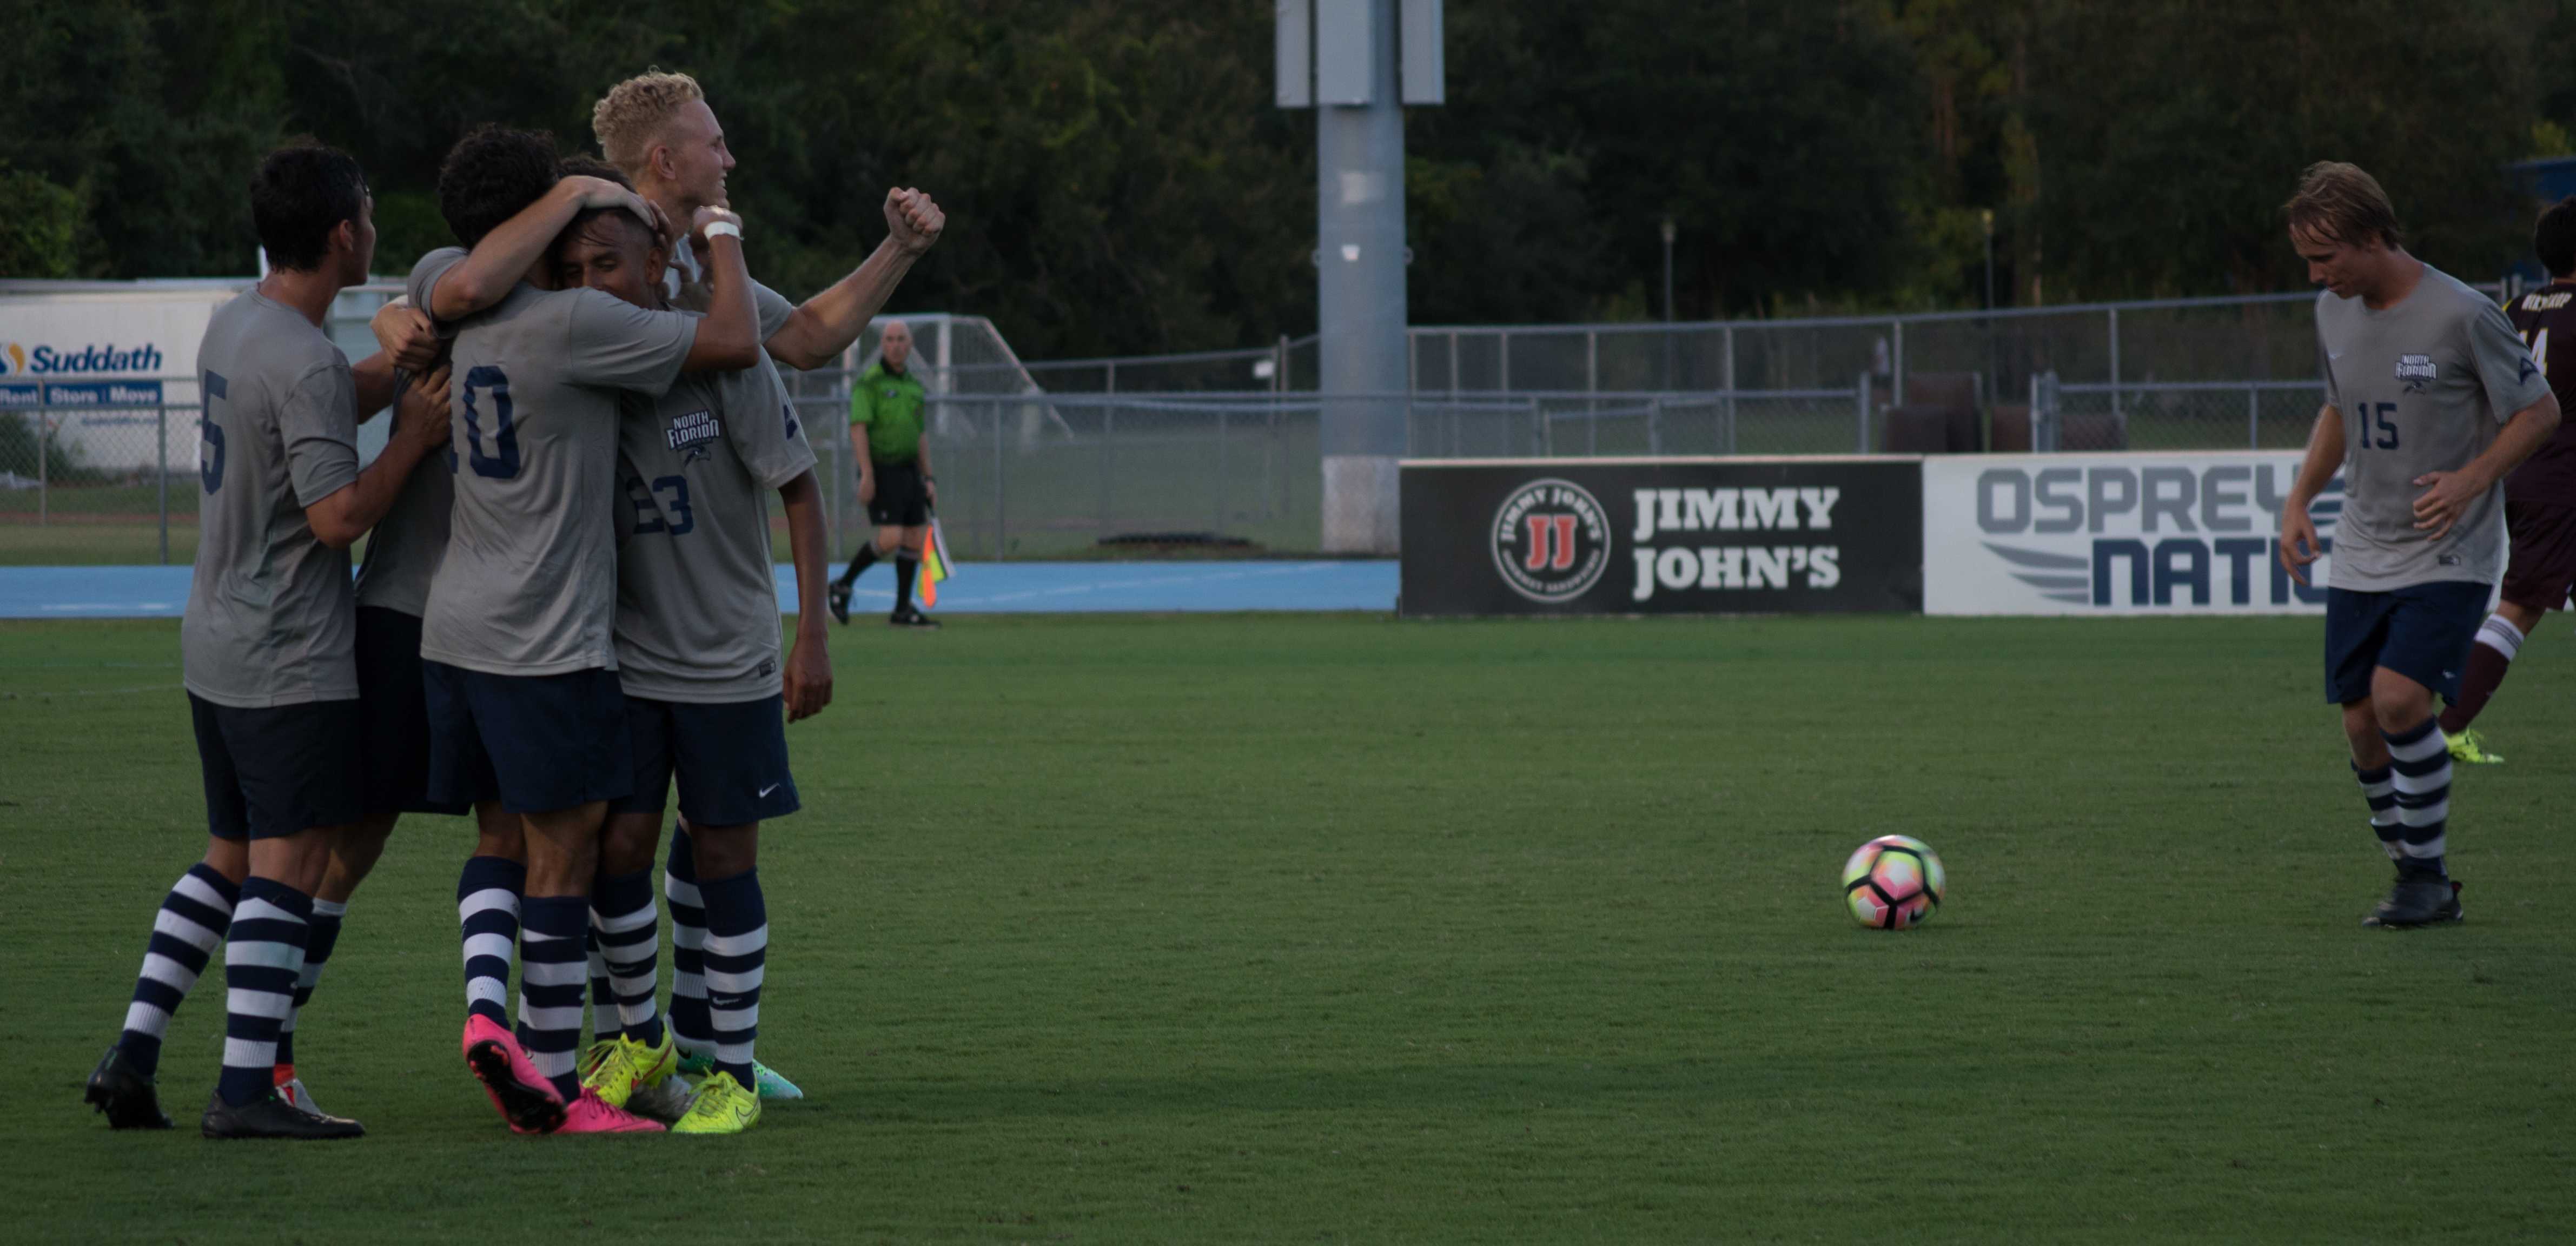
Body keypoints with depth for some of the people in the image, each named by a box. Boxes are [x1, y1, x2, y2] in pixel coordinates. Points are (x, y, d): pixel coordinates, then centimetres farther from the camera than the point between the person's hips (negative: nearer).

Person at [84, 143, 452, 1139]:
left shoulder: (232, 325, 9)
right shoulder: (306, 364, -19)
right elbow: (341, 515, -22)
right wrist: (416, 435, -10)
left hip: (216, 646, 9)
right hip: (293, 663, -9)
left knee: (228, 859, 16)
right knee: (288, 865, -6)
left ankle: (133, 1054, 12)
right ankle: (246, 1089, -9)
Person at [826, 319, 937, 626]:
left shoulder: (914, 387, 14)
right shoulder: (869, 382, -9)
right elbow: (859, 428, -17)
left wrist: (929, 480, 12)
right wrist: (867, 475, -24)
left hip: (908, 472, 7)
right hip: (881, 471, -7)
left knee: (916, 540, 2)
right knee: (891, 539, -17)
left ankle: (903, 610, 9)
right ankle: (843, 586, 2)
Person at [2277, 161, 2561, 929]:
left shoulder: (2459, 315, -16)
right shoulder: (2334, 314, 4)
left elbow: (2540, 411, -7)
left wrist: (2472, 478, -21)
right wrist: (2300, 499, 11)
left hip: (2447, 554, -6)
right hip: (2361, 555, 6)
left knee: (2399, 697, -22)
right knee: (2362, 723, 1)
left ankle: (2429, 876, -7)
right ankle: (2416, 882, 17)